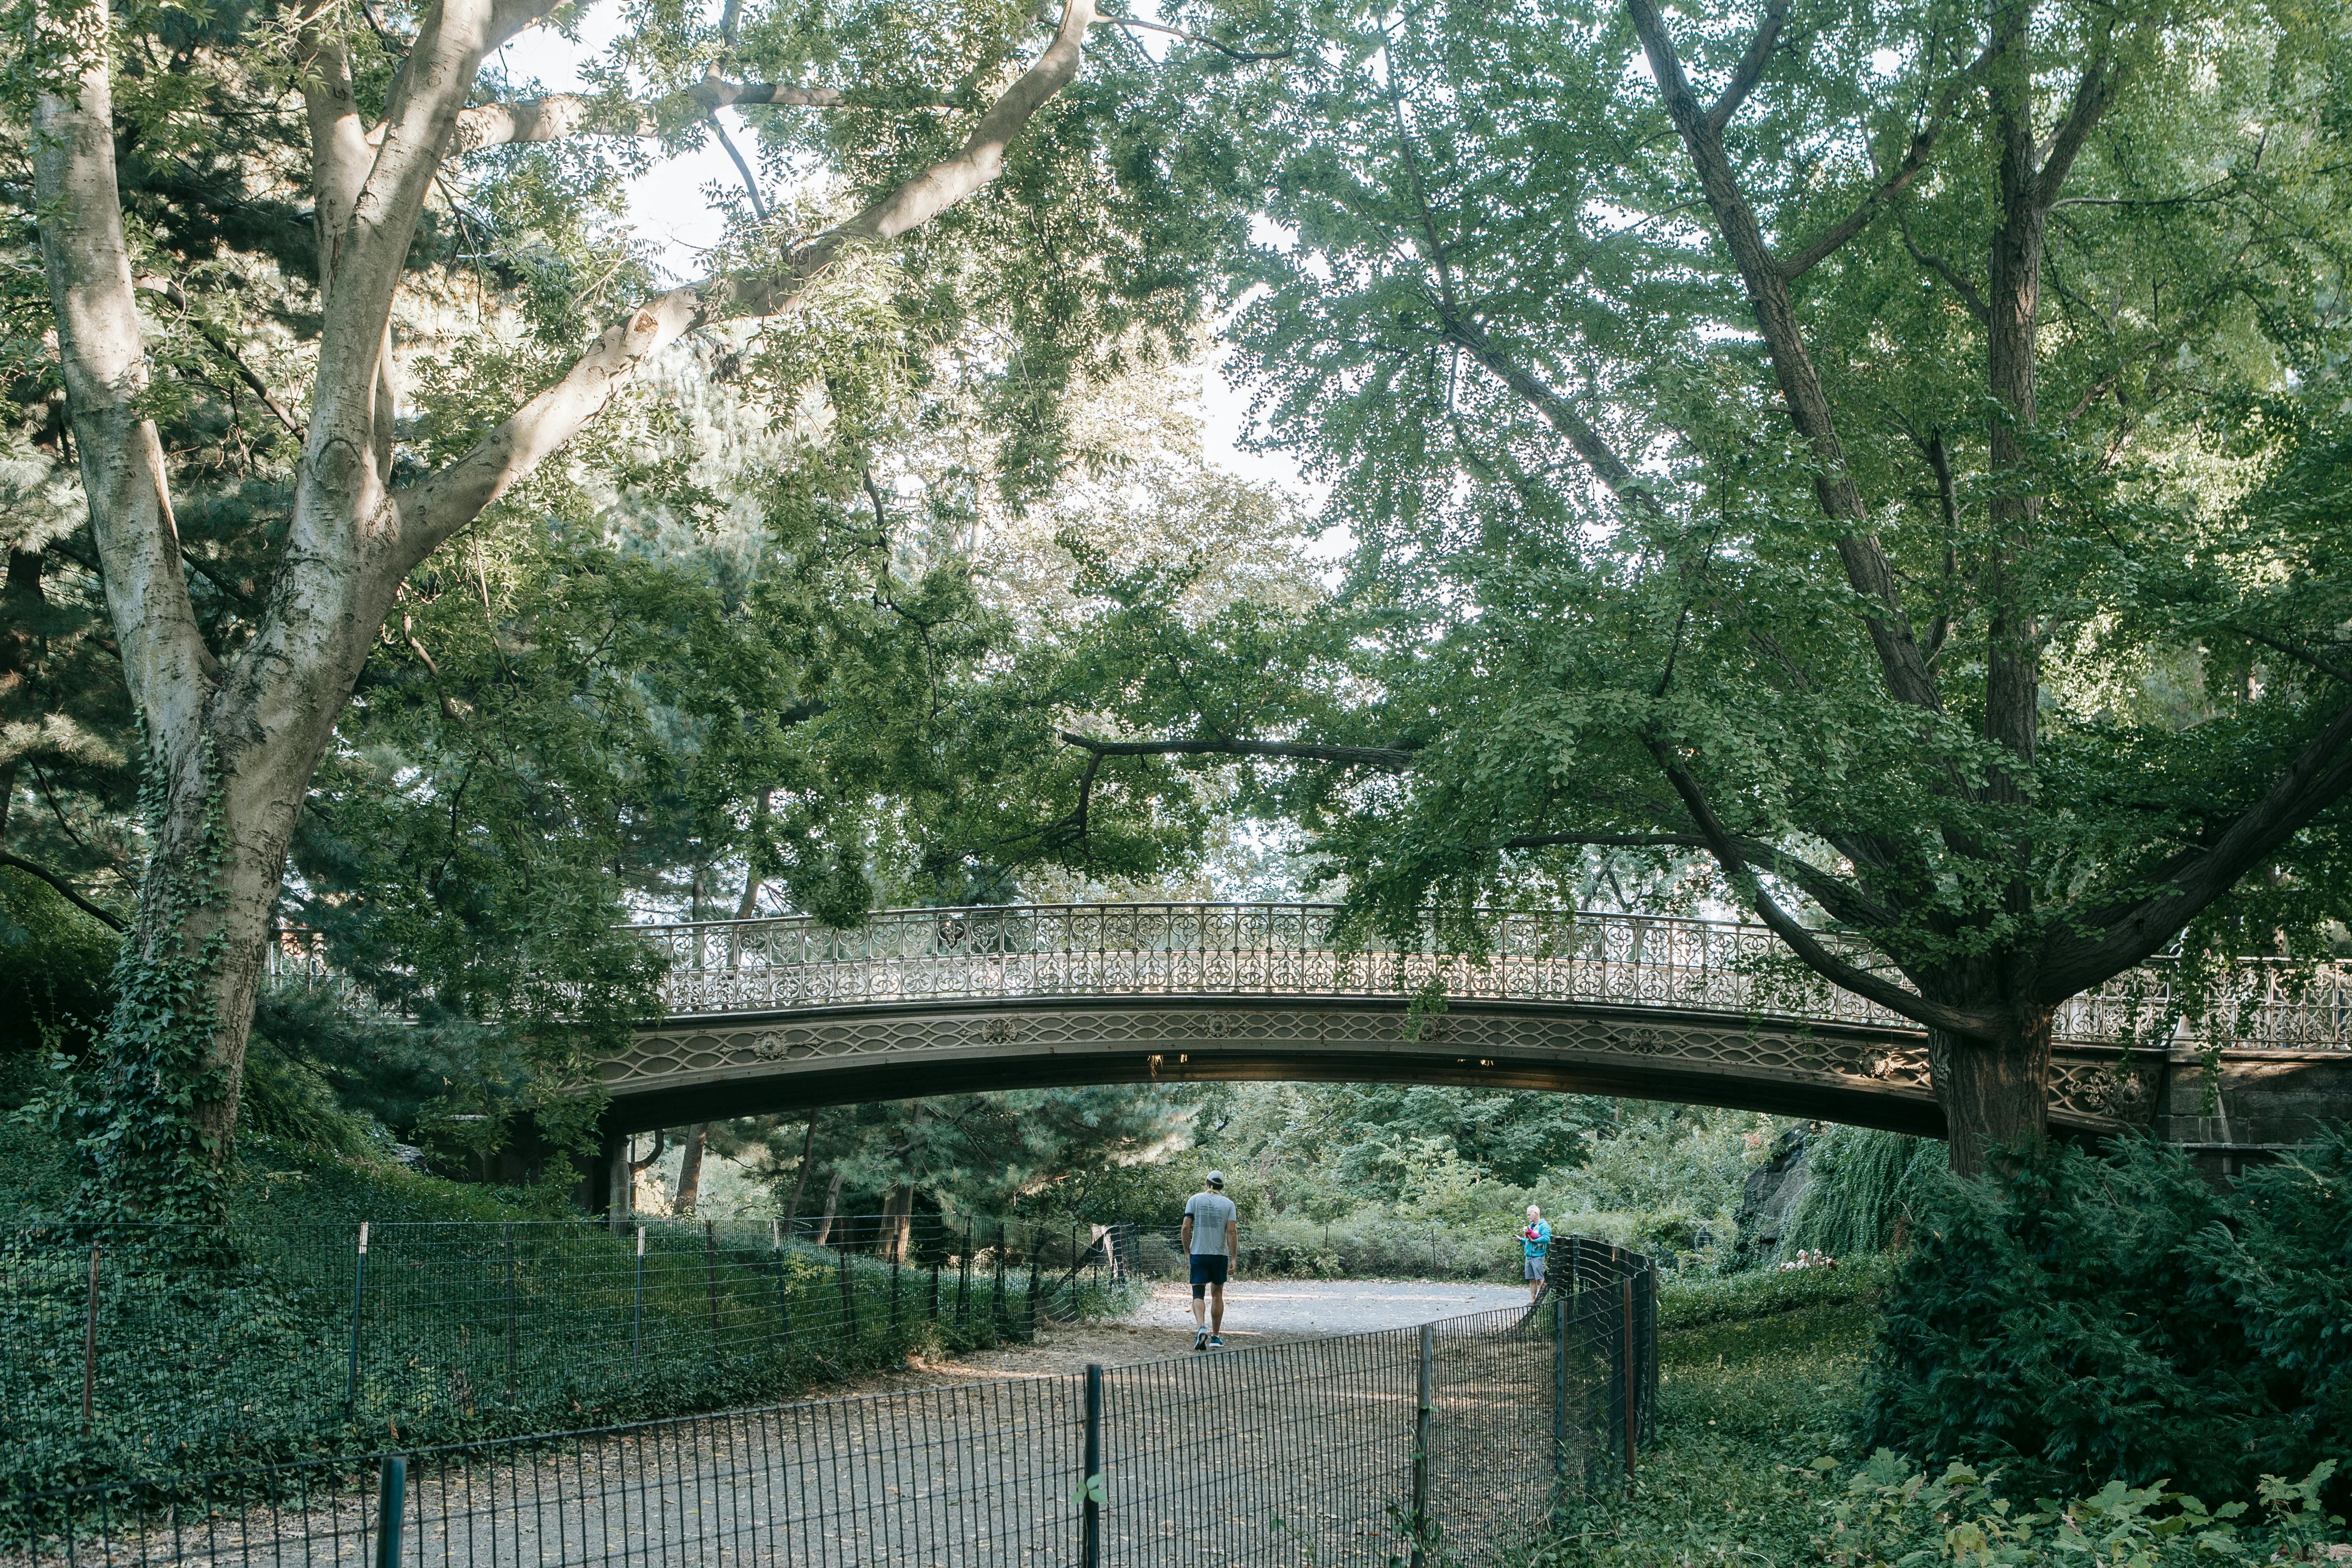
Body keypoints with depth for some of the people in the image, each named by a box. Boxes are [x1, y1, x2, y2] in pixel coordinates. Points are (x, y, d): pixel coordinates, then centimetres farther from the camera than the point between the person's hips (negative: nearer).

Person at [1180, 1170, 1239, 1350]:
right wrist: (1233, 1259, -4)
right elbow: (1232, 1231, -6)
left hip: (1198, 1253, -1)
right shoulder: (1228, 1204, 1)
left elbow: (1186, 1227, -4)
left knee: (1198, 1293, -1)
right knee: (1217, 1294, 13)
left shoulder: (1195, 1200, 1)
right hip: (1220, 1254, 1)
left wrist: (1187, 1251, 6)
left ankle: (1201, 1327, -26)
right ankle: (1216, 1337, 17)